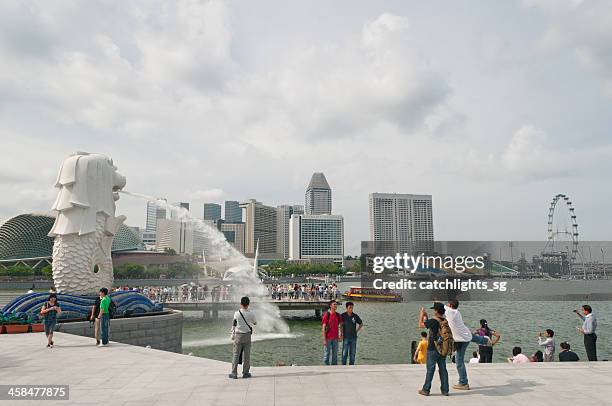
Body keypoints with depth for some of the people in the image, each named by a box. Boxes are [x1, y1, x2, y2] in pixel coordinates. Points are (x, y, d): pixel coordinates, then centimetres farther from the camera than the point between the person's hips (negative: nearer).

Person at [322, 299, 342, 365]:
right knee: (326, 354, 2)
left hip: (335, 338, 5)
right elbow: (323, 328, -11)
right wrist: (324, 339, -14)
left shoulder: (338, 315, 5)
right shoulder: (327, 315, -10)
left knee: (335, 354, 11)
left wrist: (341, 335, 8)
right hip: (328, 338, -5)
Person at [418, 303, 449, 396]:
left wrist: (421, 314, 11)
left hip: (433, 349, -6)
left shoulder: (433, 321, -18)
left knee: (430, 369, 1)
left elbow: (421, 325, -1)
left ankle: (426, 390, 9)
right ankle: (445, 390, 15)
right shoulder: (446, 322, 3)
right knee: (443, 369, 12)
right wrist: (426, 316, 24)